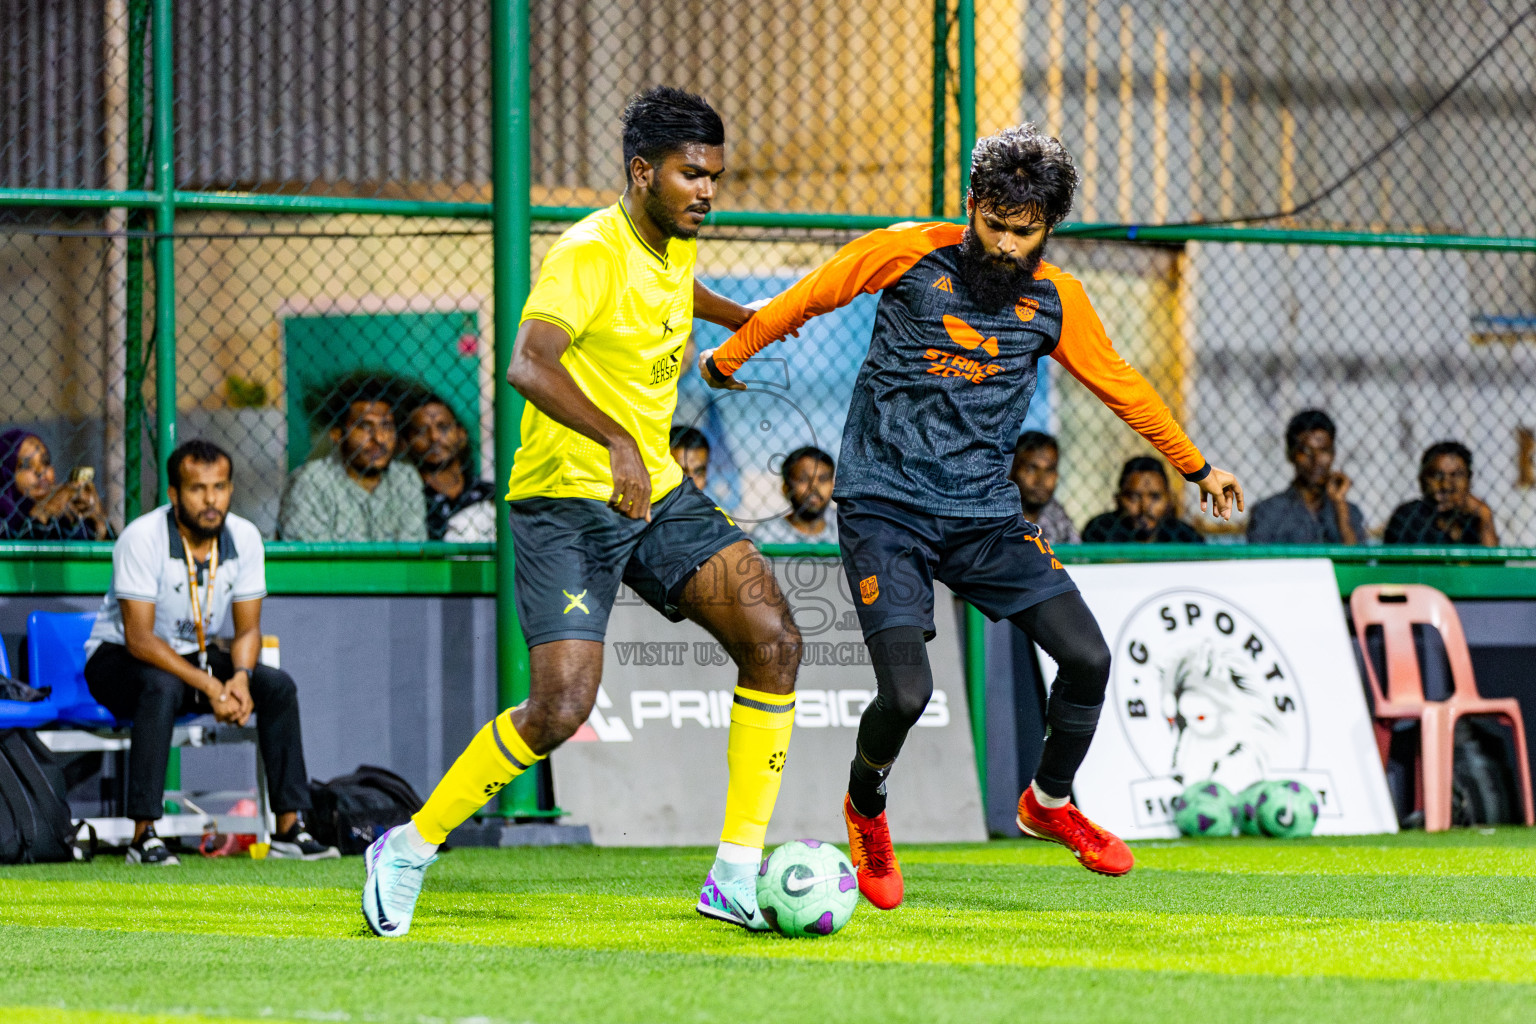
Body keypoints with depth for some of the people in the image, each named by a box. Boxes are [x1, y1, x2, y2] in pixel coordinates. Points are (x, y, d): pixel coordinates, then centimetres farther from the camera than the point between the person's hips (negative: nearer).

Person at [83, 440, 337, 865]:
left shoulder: (244, 538, -7)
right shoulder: (142, 538, -24)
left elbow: (248, 628, -2)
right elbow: (139, 638, -27)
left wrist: (240, 676, -24)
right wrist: (210, 686, -33)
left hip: (195, 656, 6)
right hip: (118, 657, -6)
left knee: (277, 685, -15)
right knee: (162, 687, -37)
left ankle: (289, 828, -12)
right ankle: (144, 835, -36)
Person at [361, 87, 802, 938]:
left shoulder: (677, 245, 8)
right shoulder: (590, 254, -19)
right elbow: (527, 364, -36)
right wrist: (617, 441, -46)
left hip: (658, 492, 8)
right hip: (567, 499, -8)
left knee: (773, 640, -10)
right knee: (562, 707, -18)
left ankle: (737, 877, -5)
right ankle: (408, 851, 3)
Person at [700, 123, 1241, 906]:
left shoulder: (1056, 303, 3)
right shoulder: (908, 255, -7)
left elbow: (1120, 385, 17)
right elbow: (807, 297, 7)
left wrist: (1196, 466, 25)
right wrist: (729, 356, 17)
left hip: (986, 516, 4)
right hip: (884, 508, -4)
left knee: (1088, 657, -10)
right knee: (906, 693, -18)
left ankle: (1049, 803, 19)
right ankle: (865, 805, 16)